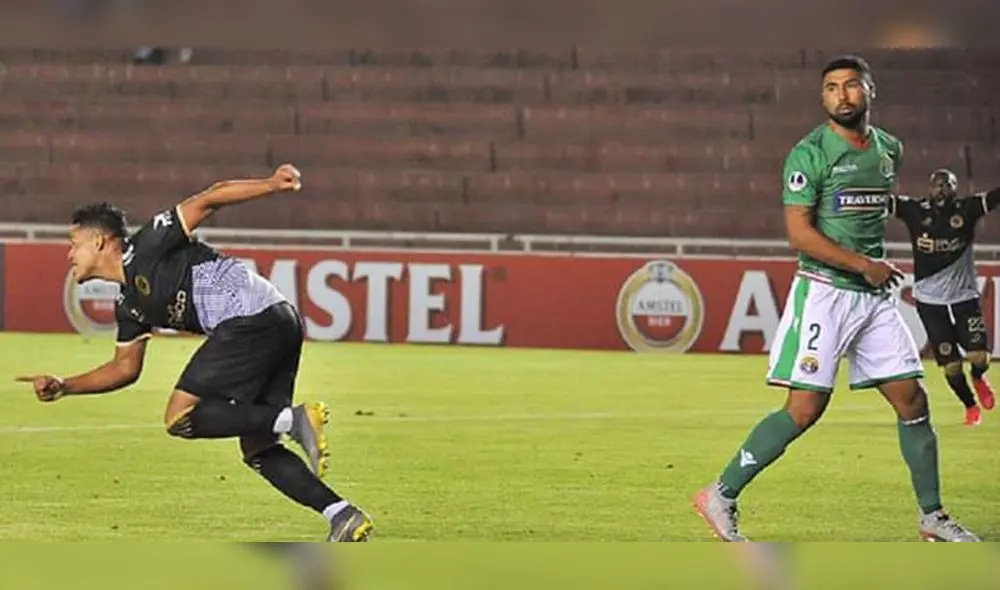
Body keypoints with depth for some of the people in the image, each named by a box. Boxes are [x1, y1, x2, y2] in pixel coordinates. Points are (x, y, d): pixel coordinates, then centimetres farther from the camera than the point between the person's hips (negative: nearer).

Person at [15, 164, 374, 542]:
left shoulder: (144, 249, -1)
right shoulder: (129, 305, 23)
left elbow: (209, 199, -7)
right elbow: (126, 367, 32)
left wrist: (272, 185, -18)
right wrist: (64, 387, 21)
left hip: (251, 317, -10)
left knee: (181, 418, -10)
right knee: (257, 450, 10)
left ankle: (293, 420, -18)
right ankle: (344, 516, 2)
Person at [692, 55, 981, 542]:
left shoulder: (889, 150, 11)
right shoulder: (810, 153, -10)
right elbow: (799, 232, -16)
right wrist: (863, 265, -17)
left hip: (875, 297, 6)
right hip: (824, 291, -6)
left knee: (912, 401, 4)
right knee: (804, 409, -11)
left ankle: (932, 518, 14)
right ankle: (720, 496, -3)